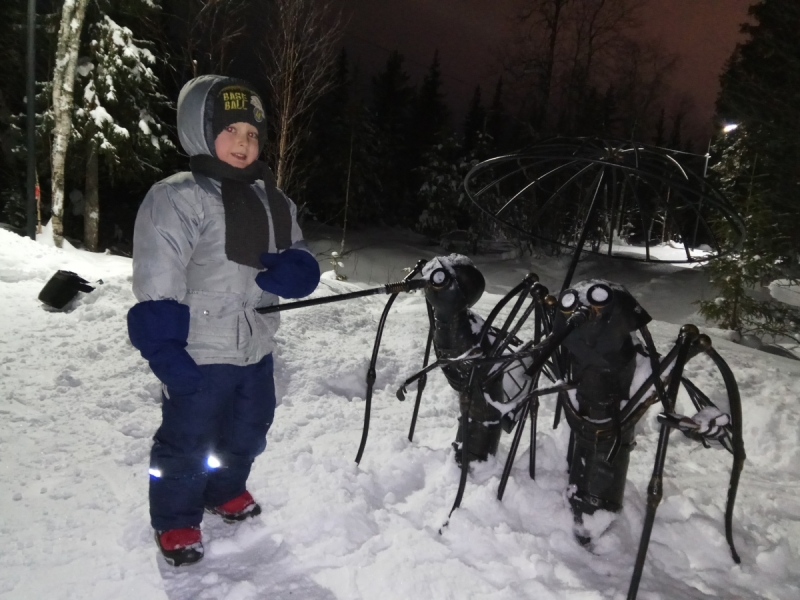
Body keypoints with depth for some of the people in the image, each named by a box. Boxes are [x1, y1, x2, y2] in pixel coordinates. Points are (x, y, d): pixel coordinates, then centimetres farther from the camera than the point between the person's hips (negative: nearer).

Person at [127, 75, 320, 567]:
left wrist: (290, 270, -16)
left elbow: (304, 267, 7)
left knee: (248, 431, 23)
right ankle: (175, 521, 33)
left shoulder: (274, 201, 8)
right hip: (200, 354, -7)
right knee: (187, 443, 9)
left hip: (257, 347, 7)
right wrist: (166, 353, -23)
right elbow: (157, 289, -18)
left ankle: (225, 491, 49)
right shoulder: (176, 199, -14)